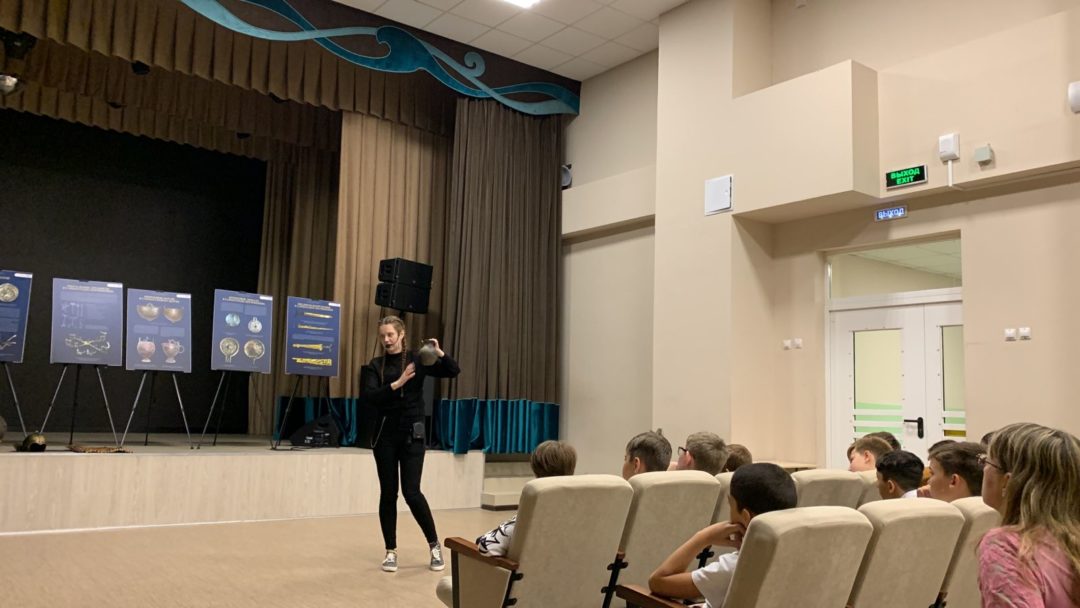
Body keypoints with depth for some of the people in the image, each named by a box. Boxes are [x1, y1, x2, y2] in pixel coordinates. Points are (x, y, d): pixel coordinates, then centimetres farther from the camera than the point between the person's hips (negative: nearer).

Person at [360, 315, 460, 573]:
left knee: (411, 492, -6)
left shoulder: (417, 360, 1)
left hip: (412, 433, -2)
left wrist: (440, 353, -23)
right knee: (388, 493, 5)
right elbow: (367, 397, -11)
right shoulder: (375, 366, 4)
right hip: (386, 434, 2)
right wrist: (396, 384, -22)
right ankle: (391, 551, 17)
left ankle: (435, 544, 12)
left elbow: (453, 371, -5)